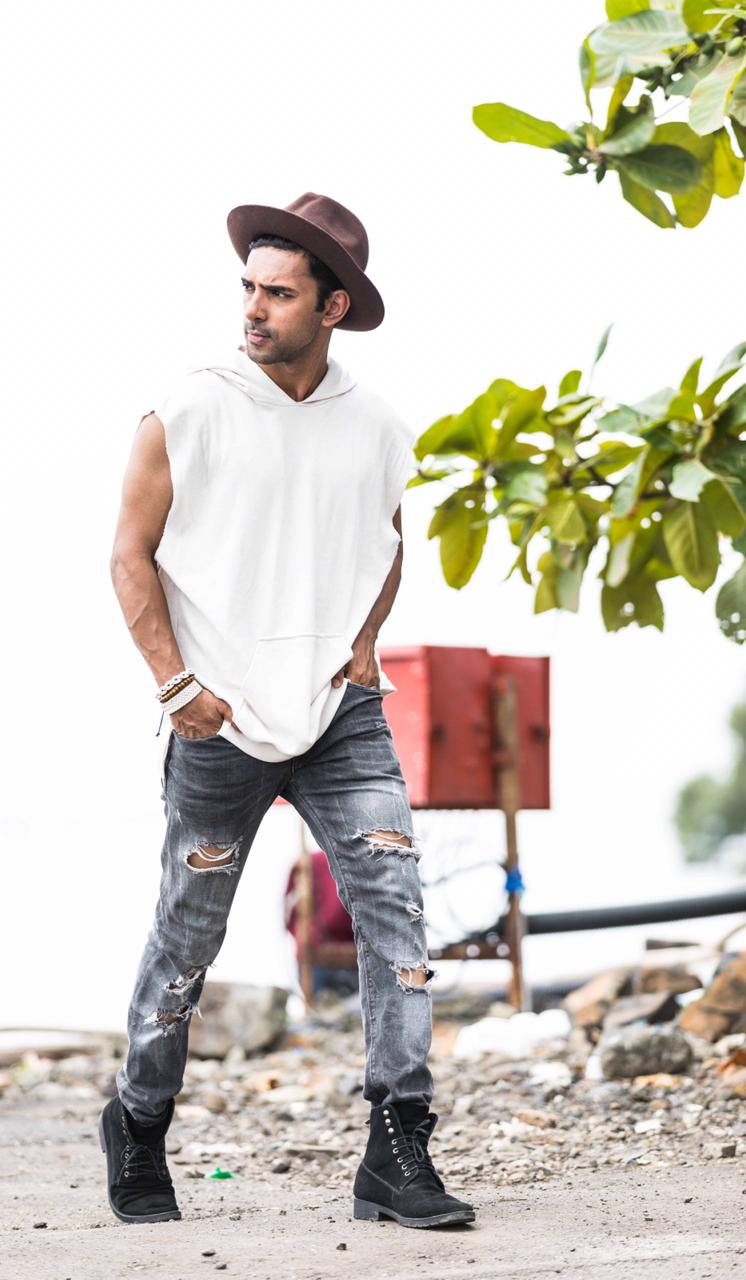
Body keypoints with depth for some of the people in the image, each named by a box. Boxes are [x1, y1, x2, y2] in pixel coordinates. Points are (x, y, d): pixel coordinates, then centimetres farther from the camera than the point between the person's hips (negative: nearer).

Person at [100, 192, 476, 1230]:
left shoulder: (373, 425, 6)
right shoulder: (188, 413, -4)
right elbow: (132, 555, 0)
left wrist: (365, 641, 6)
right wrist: (176, 685, -9)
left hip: (342, 711, 3)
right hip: (221, 719, -2)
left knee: (393, 899, -11)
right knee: (189, 937, 8)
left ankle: (398, 1155, -7)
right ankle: (138, 1127, 29)